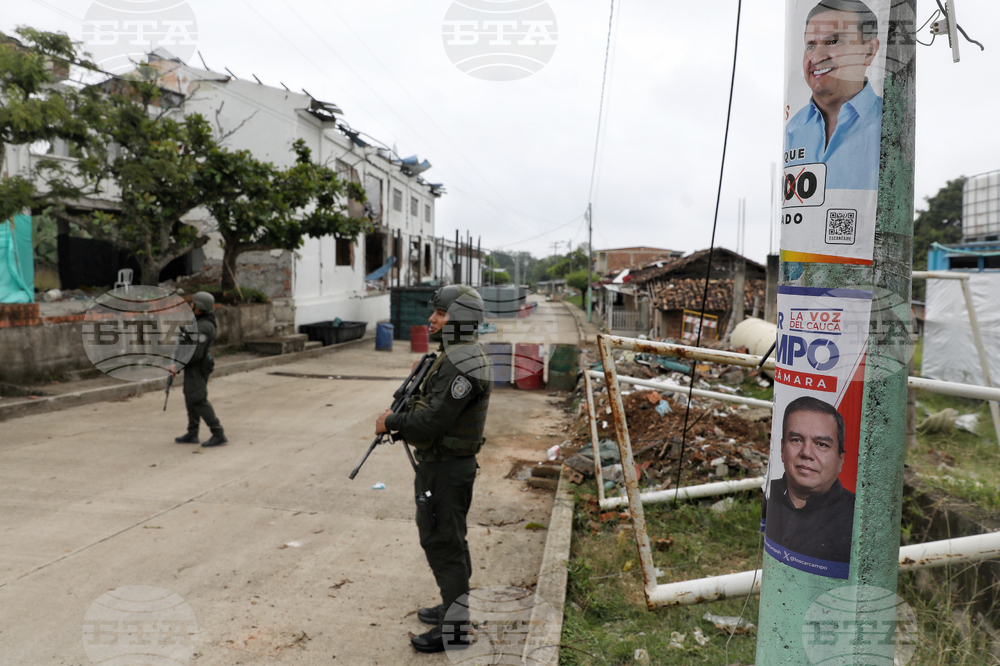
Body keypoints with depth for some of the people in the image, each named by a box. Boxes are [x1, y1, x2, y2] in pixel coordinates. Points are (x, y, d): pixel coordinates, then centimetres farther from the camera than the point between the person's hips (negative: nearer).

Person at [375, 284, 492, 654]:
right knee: (445, 539, 21)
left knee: (444, 543, 0)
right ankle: (452, 606, 37)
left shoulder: (461, 364, -24)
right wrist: (401, 420, 2)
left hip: (445, 468, -10)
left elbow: (433, 421, -28)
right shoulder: (456, 356, 10)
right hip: (443, 462, 10)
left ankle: (454, 628, 13)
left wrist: (391, 422, -13)